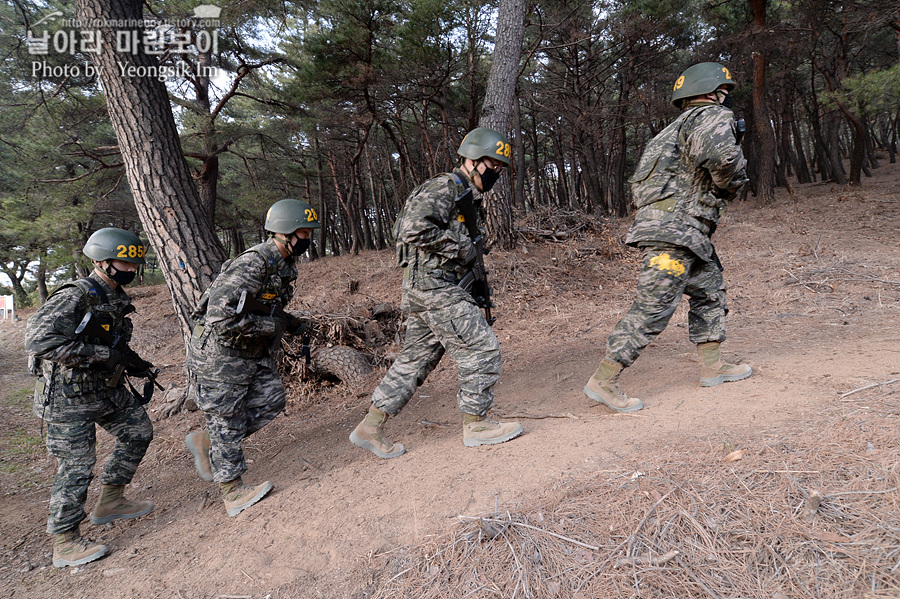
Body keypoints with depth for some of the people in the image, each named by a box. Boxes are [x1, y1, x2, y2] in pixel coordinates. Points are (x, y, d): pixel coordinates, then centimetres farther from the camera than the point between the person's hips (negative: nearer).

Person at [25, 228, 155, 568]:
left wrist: (130, 362, 4)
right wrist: (105, 354, -31)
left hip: (106, 387, 9)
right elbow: (39, 340, -32)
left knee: (138, 431, 13)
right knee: (77, 465, -1)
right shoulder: (75, 296, -22)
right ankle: (64, 543, 16)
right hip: (68, 396, -9)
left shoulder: (116, 298, 6)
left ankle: (109, 502, 28)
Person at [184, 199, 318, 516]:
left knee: (270, 400, 8)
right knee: (228, 420, 4)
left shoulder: (284, 264, 5)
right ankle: (233, 491, 19)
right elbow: (222, 314, -34)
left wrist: (290, 324, 4)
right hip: (220, 350, -9)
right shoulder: (254, 263, -27)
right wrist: (271, 326, -25)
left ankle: (206, 442, 24)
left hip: (253, 351, 9)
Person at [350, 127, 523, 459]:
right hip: (433, 287, -10)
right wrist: (460, 245, -16)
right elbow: (415, 229, -24)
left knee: (416, 359, 13)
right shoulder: (443, 188, -10)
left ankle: (370, 428, 19)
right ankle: (475, 425, 10)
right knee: (481, 348, -4)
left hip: (425, 291, 10)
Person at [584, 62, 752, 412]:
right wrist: (731, 183, -8)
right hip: (674, 229, -10)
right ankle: (603, 382, -8)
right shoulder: (712, 116, -4)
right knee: (652, 308, -11)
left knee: (710, 291, 19)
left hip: (686, 232, 10)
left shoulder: (682, 125, 26)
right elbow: (721, 154, -27)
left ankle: (712, 367, 28)